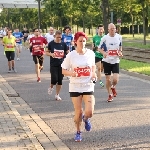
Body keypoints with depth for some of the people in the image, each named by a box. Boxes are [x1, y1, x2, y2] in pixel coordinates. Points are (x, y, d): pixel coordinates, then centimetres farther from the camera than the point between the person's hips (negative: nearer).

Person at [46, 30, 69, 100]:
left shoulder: (63, 44, 3)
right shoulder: (51, 43, -1)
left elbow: (67, 52, 10)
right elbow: (47, 52, 4)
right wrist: (51, 54, -16)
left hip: (61, 64, 2)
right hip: (53, 64, -2)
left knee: (60, 80, 3)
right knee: (54, 79, -12)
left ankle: (57, 95, 15)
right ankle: (51, 87, 21)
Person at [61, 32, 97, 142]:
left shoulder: (91, 53, -1)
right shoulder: (71, 55, -7)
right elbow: (63, 70, -2)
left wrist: (94, 73, -4)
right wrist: (71, 73, -22)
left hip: (88, 86, 1)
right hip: (75, 87, -1)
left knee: (89, 112, -9)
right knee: (78, 112, 3)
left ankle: (86, 119, 29)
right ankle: (78, 132, 28)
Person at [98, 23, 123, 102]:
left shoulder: (119, 37, 0)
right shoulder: (104, 38, -7)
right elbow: (99, 48, 0)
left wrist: (120, 52, -3)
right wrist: (104, 53, -20)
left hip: (115, 61, 1)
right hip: (107, 61, -1)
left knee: (115, 79, -11)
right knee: (108, 79, 5)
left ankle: (113, 87, 24)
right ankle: (110, 94, 25)